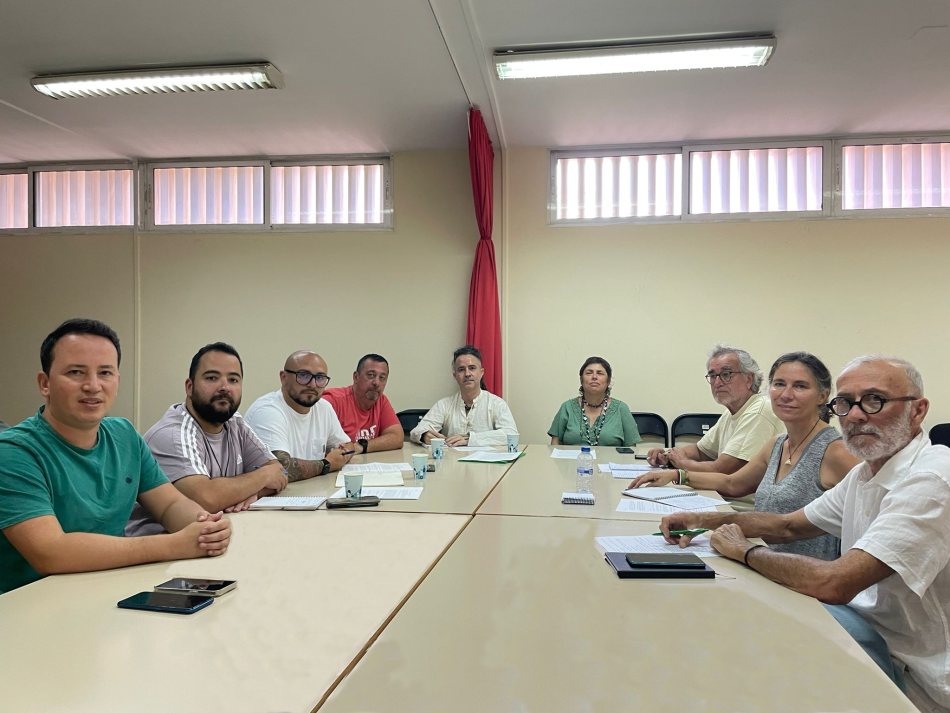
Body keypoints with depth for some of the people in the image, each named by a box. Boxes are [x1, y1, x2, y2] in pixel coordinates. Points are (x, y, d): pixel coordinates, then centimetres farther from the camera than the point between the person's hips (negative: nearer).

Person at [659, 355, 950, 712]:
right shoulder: (867, 473, 5)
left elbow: (833, 584, -35)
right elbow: (789, 525, 13)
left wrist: (745, 551, -17)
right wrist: (702, 520, -2)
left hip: (914, 676, -8)